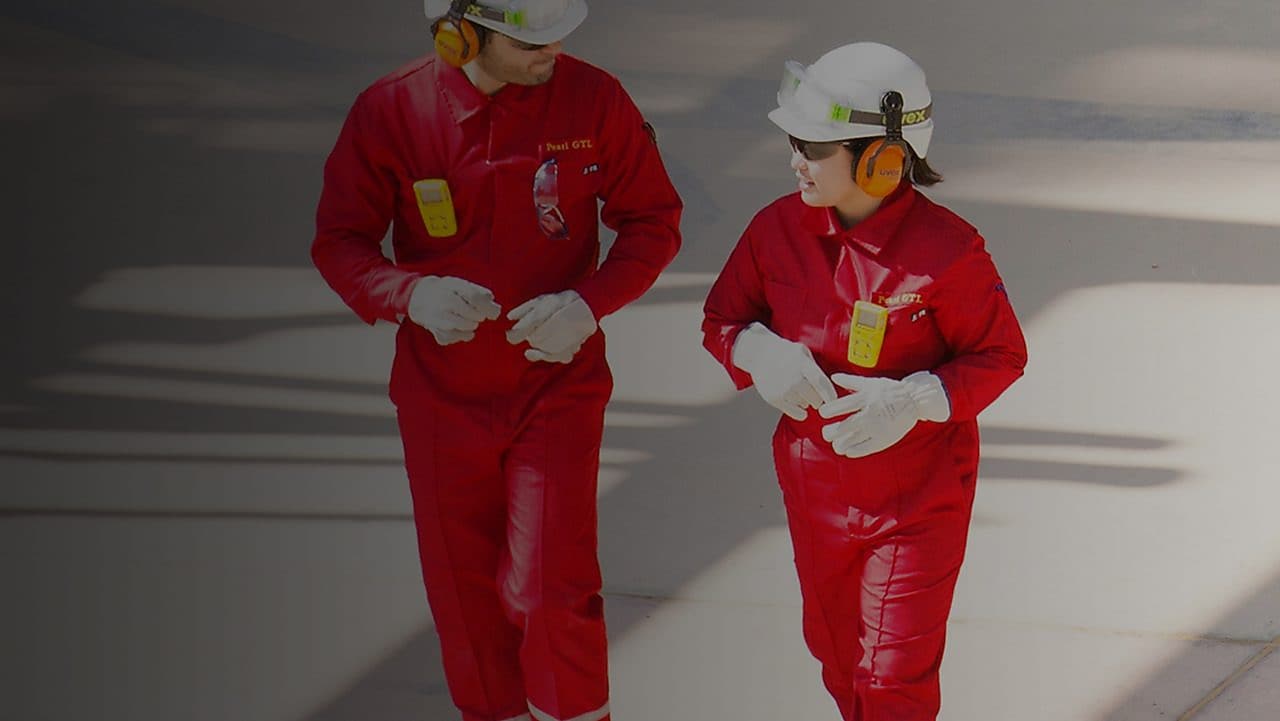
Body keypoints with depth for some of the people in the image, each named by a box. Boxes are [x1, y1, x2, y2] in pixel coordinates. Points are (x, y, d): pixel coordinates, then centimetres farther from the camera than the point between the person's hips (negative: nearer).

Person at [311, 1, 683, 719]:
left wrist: (590, 303, -19)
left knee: (550, 592, -9)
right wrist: (410, 294, -25)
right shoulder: (389, 112, -11)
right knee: (466, 595, 13)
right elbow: (338, 241, -4)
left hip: (558, 387, -1)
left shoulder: (593, 99, -11)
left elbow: (655, 220, -1)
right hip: (443, 396, 1)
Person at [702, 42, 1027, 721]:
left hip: (918, 498, -5)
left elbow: (1001, 354, -12)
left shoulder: (945, 250, -21)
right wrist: (759, 352, -19)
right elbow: (721, 319, 5)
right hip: (816, 484, 5)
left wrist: (916, 401, -28)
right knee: (835, 652, 23)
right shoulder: (778, 229, -7)